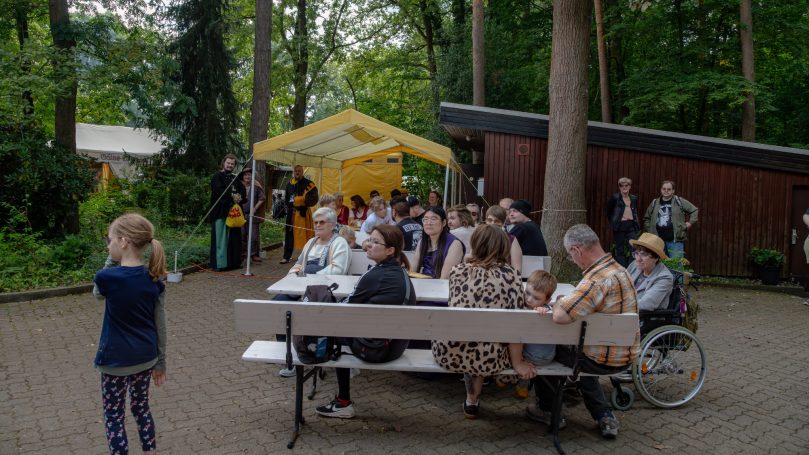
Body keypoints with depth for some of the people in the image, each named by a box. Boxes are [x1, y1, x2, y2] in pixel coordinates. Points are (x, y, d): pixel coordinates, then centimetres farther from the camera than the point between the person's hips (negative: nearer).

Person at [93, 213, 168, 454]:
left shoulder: (108, 277, -21)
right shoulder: (154, 280, -6)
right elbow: (160, 326, 0)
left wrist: (111, 259, -3)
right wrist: (160, 362, 10)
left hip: (117, 360, -5)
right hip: (145, 357, 5)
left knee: (114, 416, 10)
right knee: (141, 407, 22)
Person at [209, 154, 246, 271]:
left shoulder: (235, 179, 20)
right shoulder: (217, 177, 0)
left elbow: (243, 191, 10)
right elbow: (219, 191, -16)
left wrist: (239, 197, -11)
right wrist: (232, 196, -12)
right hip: (220, 212, -6)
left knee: (233, 238, 6)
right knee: (220, 238, -7)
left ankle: (233, 261, 10)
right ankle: (219, 263, -5)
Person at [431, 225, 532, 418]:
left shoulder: (457, 270, 2)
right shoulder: (510, 275, -4)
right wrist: (517, 361, 3)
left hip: (448, 354, 2)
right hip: (487, 359, -2)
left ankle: (472, 399, 47)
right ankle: (473, 399, 41)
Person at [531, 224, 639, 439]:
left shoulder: (597, 279, -29)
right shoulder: (618, 268, 4)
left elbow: (560, 316, -35)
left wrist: (559, 303, -14)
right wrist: (566, 302, 0)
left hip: (604, 360, -8)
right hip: (625, 354, 8)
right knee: (579, 351, 36)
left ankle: (547, 411, 30)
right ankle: (604, 416, 28)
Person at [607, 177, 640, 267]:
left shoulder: (634, 198, 9)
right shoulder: (615, 198, -5)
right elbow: (609, 211, 2)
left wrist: (637, 222, 11)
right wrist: (613, 222, 1)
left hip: (631, 225, 3)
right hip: (620, 226, -3)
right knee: (620, 250, 5)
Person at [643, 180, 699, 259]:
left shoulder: (679, 201, 3)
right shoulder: (655, 203, 12)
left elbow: (694, 210, 10)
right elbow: (647, 218, 22)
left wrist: (690, 222, 2)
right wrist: (649, 230, 12)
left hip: (675, 240, -3)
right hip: (658, 240, 3)